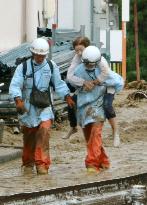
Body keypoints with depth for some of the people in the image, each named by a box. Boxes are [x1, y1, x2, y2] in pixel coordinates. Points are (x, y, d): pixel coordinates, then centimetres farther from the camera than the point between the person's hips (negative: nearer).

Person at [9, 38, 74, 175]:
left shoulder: (51, 66, 2)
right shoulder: (23, 67, -5)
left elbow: (59, 84, 12)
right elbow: (14, 86, -13)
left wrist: (67, 97, 0)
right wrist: (18, 100, -30)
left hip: (44, 106, 1)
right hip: (27, 106, -1)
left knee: (44, 130, -20)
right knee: (29, 137, 8)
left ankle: (41, 163, -19)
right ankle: (28, 164, 28)